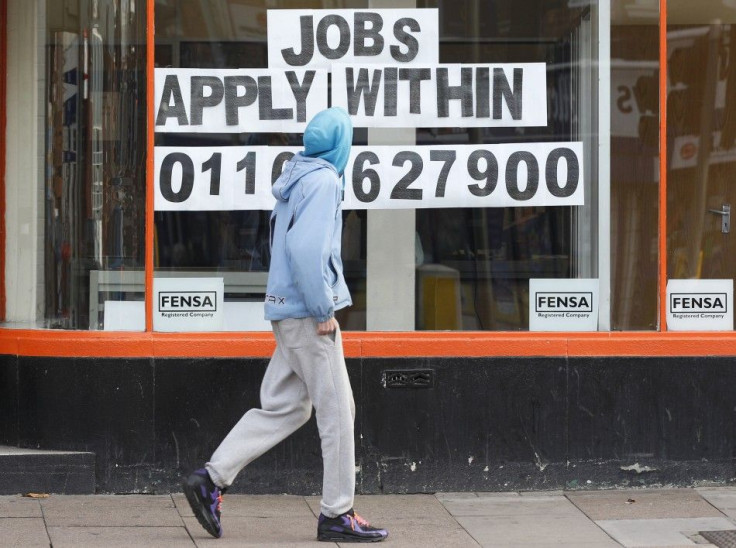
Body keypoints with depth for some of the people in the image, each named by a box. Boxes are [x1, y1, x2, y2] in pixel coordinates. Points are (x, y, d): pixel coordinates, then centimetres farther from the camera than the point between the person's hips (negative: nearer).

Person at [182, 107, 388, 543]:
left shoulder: (299, 177, 15)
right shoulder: (323, 180, -13)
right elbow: (307, 248, -24)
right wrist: (323, 310, -18)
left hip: (289, 312, 9)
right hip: (307, 313, -9)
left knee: (283, 407, 11)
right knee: (337, 410, -1)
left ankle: (212, 479, 6)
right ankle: (337, 513, 4)